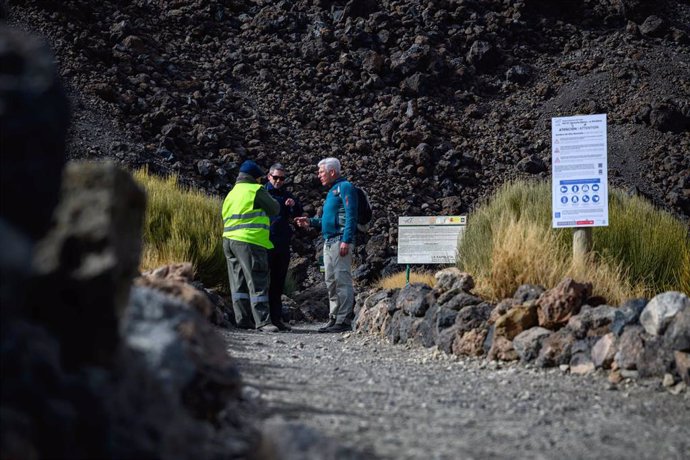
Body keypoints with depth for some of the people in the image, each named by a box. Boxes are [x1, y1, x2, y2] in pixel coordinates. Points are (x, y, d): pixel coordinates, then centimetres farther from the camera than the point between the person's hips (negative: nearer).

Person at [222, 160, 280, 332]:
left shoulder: (231, 194, 20)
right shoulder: (256, 190, -4)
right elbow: (274, 209, 1)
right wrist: (269, 199, 20)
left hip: (229, 240, 8)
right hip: (249, 242, -8)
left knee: (239, 282, 10)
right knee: (258, 282, -8)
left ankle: (243, 319, 9)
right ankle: (262, 321, -14)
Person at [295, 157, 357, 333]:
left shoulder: (345, 187, -6)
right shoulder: (332, 191, 23)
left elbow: (351, 216, -15)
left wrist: (346, 241, -23)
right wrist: (311, 222, 21)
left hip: (340, 241, -10)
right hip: (328, 243, 10)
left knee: (342, 281, -11)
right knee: (331, 283, 11)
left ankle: (344, 320, -13)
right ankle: (334, 319, 15)